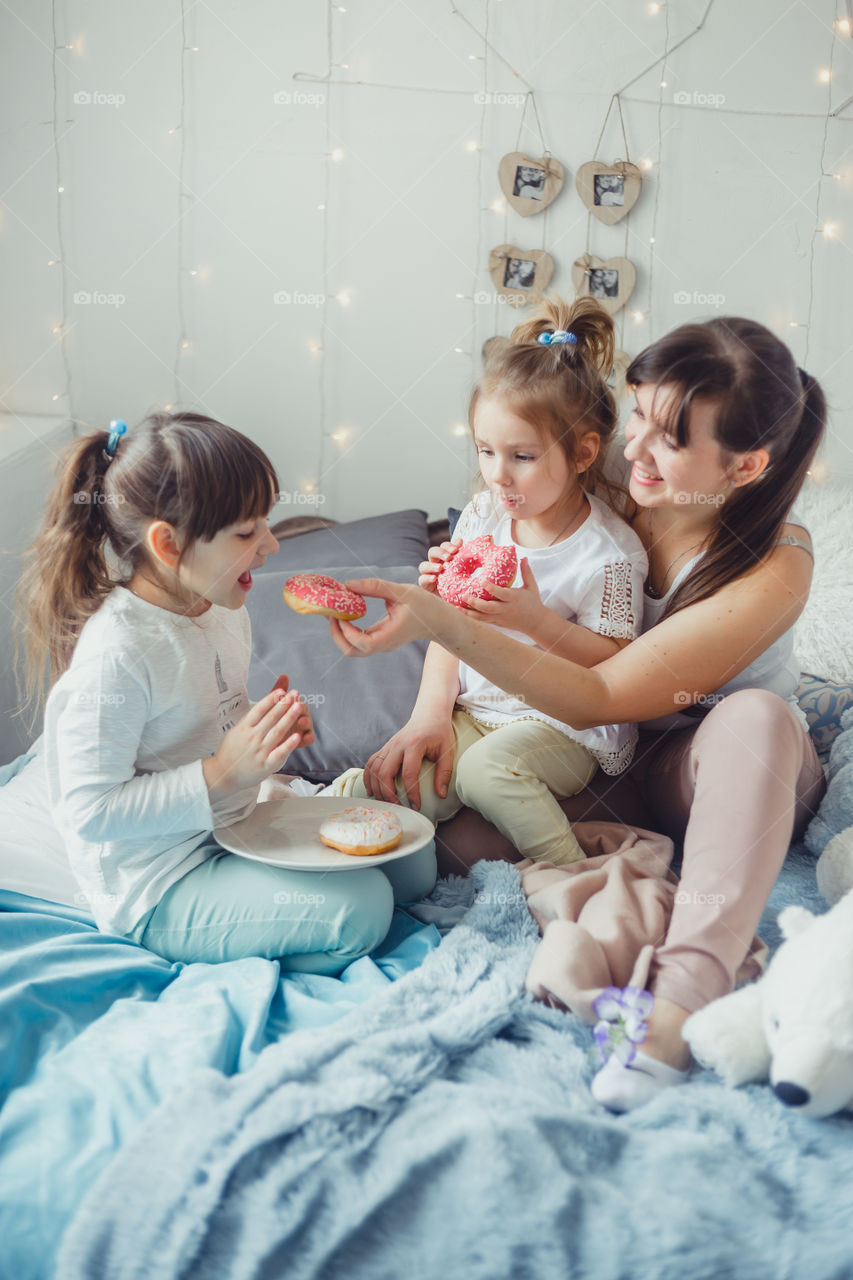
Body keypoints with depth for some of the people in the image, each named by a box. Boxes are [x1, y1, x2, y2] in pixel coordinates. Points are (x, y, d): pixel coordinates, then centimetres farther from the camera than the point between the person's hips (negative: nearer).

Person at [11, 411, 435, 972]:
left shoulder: (223, 607, 2)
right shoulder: (114, 657, -26)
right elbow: (89, 812, -24)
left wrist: (274, 723, -2)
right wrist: (221, 775, -27)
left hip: (237, 826, 9)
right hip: (159, 888, -9)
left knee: (413, 859, 5)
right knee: (361, 909, -23)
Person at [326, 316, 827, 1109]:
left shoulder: (775, 572, -24)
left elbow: (597, 699, -29)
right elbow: (463, 609, -2)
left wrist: (438, 621, -39)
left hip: (720, 775, -3)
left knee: (755, 716, -39)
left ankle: (685, 992, -47)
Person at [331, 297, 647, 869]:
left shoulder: (609, 550, -14)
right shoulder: (482, 516, 2)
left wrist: (537, 620, -28)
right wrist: (432, 710, -9)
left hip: (564, 722, -4)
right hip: (471, 710, 4)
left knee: (487, 768, -30)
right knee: (399, 777, -22)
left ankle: (575, 876, -13)